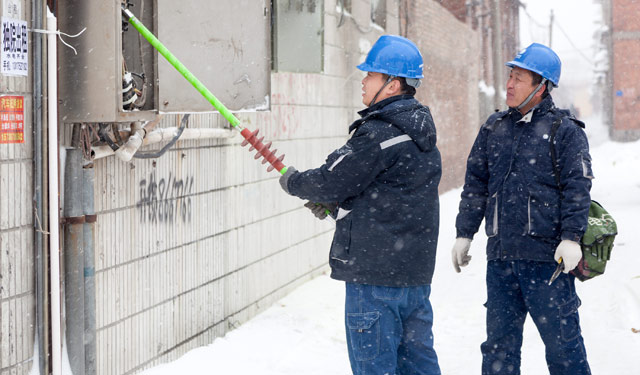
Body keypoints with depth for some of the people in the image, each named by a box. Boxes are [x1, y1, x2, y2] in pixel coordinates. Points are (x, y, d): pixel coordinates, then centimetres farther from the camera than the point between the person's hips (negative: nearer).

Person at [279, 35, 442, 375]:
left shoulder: (378, 133, -17)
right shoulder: (422, 135, 13)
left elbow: (330, 182, -14)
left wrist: (292, 181, 6)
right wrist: (336, 205, 12)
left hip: (374, 273, -9)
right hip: (416, 271, 9)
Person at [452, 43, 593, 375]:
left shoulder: (564, 131, -2)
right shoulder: (494, 128, 13)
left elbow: (577, 187, -6)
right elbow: (475, 184, 17)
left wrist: (571, 238, -15)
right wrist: (464, 234, 14)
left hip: (546, 257, -5)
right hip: (500, 257, 5)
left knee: (561, 337, -1)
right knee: (500, 339, 11)